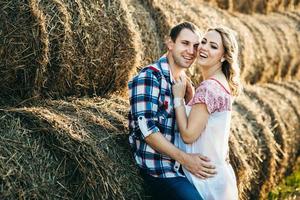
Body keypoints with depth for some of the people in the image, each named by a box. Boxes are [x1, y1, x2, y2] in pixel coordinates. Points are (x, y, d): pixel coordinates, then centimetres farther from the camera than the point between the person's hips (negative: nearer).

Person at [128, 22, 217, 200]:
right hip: (160, 170, -9)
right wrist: (184, 158, -22)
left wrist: (190, 96, 3)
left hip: (182, 169, 9)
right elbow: (145, 127, -20)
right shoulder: (149, 77, -11)